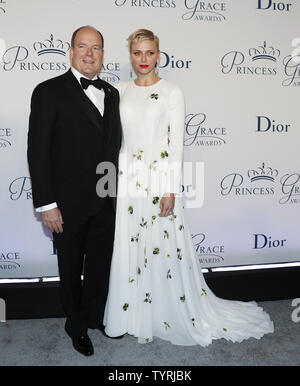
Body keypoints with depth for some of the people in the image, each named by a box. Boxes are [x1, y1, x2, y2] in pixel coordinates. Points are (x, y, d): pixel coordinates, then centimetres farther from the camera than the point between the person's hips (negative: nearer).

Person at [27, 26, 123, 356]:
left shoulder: (111, 93, 9)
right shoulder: (49, 91, -9)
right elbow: (38, 152, -12)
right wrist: (46, 204, -15)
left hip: (105, 202, 5)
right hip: (68, 204, -4)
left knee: (101, 265, 20)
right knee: (71, 269, 15)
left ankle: (97, 316, 44)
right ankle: (77, 326, 39)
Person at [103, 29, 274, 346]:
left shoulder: (172, 93, -3)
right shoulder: (121, 91, 9)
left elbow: (176, 144, -7)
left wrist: (170, 191, -12)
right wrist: (113, 178, 8)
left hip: (159, 177, -4)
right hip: (126, 178, 4)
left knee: (163, 248, 4)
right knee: (126, 250, 10)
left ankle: (168, 316, 27)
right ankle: (130, 315, 31)